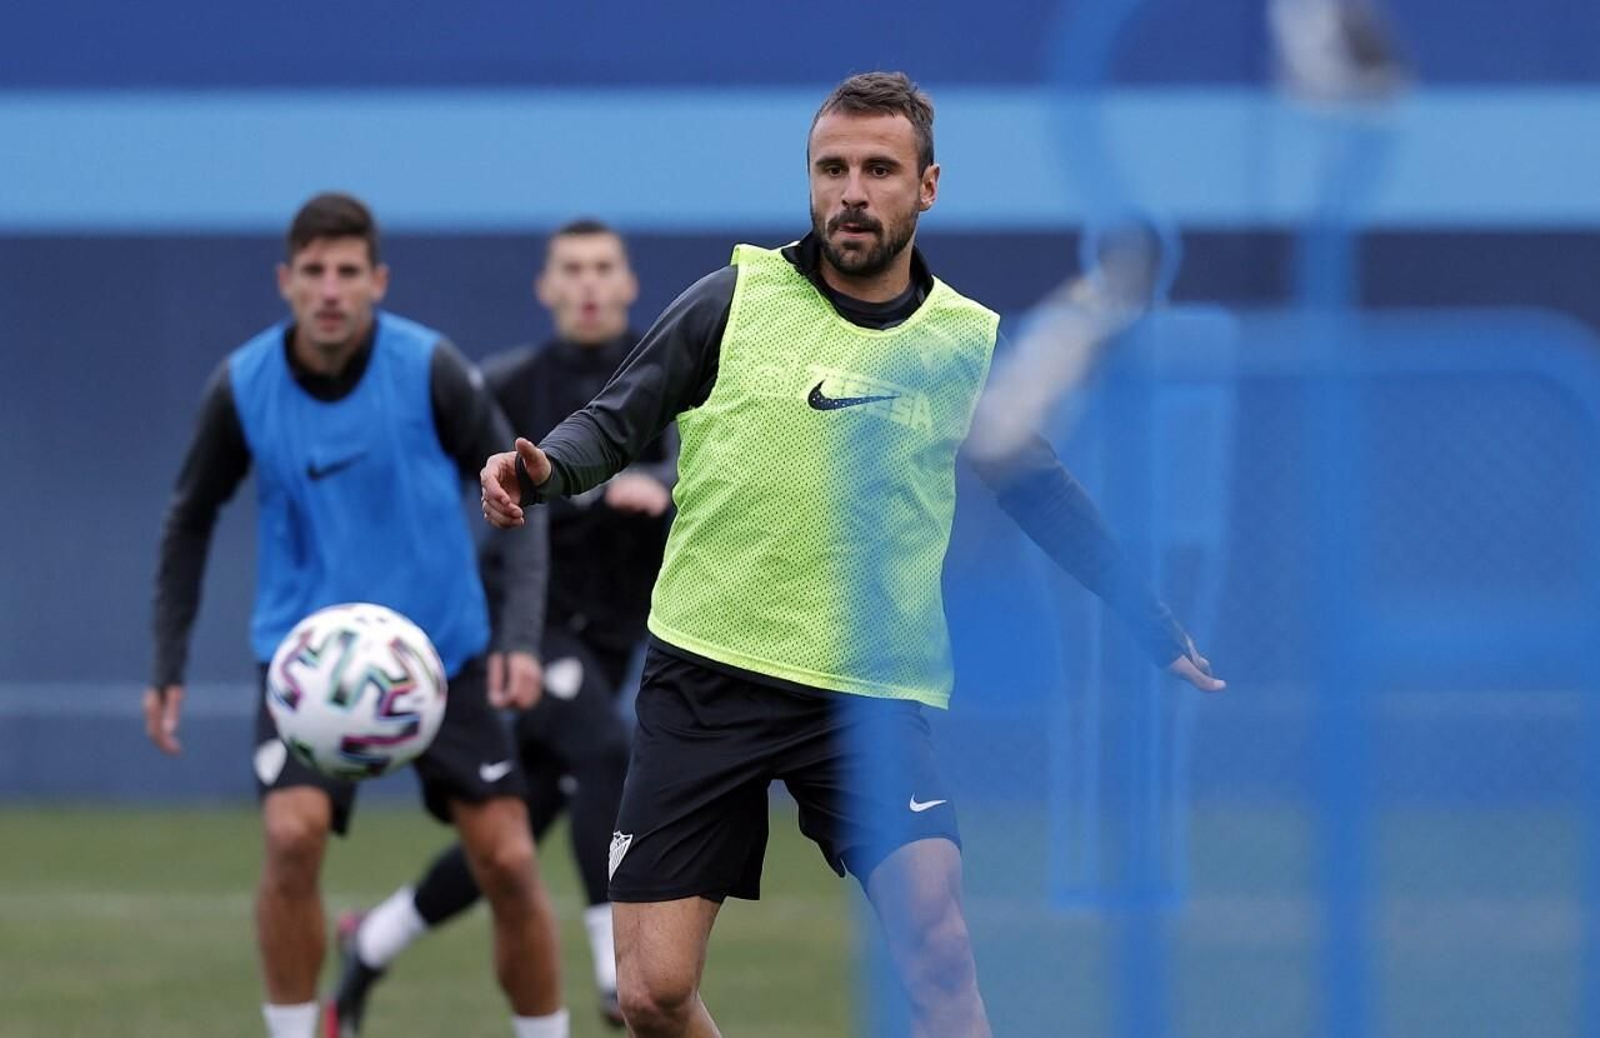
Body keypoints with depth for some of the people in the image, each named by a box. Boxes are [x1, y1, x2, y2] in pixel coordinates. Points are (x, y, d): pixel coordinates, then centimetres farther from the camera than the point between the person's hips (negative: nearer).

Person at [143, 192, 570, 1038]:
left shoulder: (430, 369, -13)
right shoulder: (242, 388, -8)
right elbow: (191, 519, 7)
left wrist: (522, 636, -16)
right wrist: (167, 667, 4)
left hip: (440, 652, 0)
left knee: (508, 862, -3)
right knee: (292, 834, -22)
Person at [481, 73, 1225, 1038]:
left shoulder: (968, 345, 4)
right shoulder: (736, 298, 0)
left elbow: (1048, 502, 16)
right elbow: (614, 422, 4)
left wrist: (1163, 634, 19)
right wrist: (544, 468, -17)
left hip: (872, 698, 0)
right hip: (705, 679, 0)